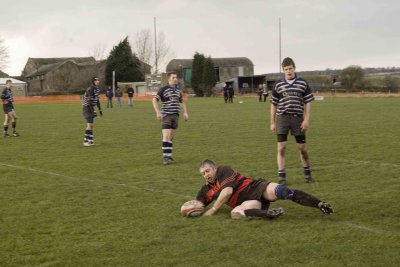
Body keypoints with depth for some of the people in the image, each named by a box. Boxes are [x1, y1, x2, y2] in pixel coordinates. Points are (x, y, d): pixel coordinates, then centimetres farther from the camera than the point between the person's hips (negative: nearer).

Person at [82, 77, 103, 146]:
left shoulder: (97, 89, 10)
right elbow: (89, 100, -24)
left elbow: (97, 100, 18)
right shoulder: (90, 89, -19)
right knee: (89, 124, -14)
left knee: (90, 125, 10)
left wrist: (100, 110, 18)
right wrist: (92, 111, -27)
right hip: (86, 107, -9)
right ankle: (86, 141, -12)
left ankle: (90, 141, 15)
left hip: (91, 108, 9)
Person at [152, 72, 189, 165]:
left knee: (171, 137, 10)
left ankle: (169, 155, 19)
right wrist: (158, 112, -17)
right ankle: (166, 157, -12)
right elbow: (154, 100, -9)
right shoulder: (163, 89, -5)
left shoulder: (178, 90, 13)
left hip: (175, 115, 6)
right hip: (166, 115, -6)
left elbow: (182, 102, 26)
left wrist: (185, 112, 14)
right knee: (166, 136, -13)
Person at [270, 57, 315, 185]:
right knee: (281, 148, -4)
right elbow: (274, 105, 9)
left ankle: (307, 173, 26)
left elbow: (308, 102, 3)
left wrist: (306, 120, -5)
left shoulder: (302, 83, 2)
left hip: (298, 118, 0)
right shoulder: (278, 85, 4)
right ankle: (282, 177, 2)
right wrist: (273, 122, 6)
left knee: (302, 148, 8)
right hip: (282, 118, 0)